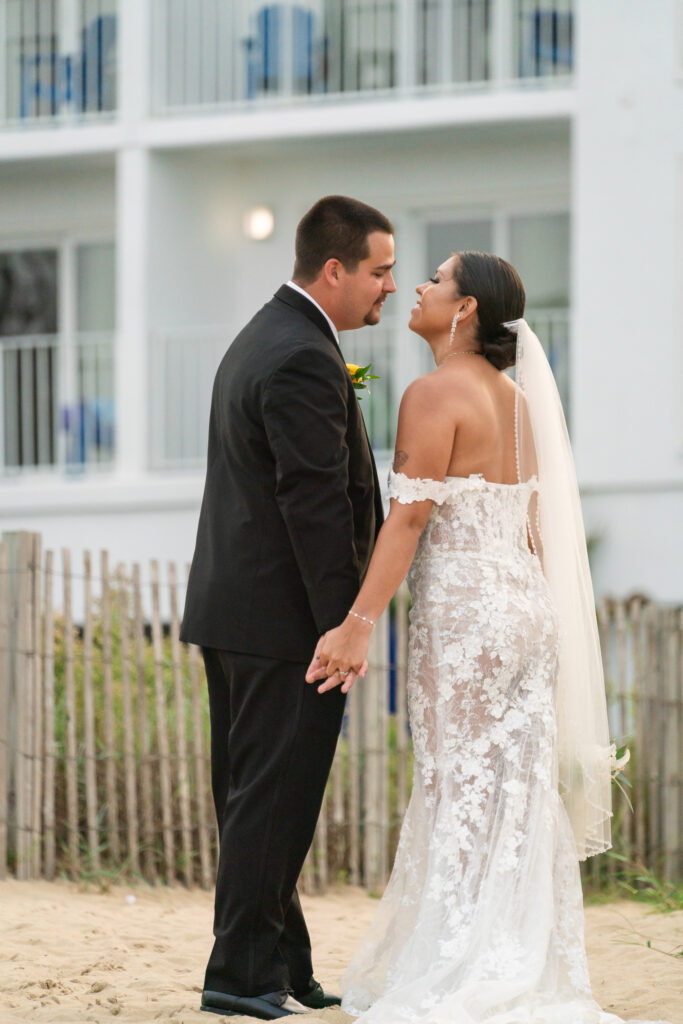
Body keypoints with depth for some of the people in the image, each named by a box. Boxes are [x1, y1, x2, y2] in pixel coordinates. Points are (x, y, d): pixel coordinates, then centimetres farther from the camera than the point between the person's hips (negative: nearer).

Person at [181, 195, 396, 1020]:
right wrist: (347, 627, -19)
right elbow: (317, 507, -21)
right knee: (273, 800, -5)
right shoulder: (305, 360, -17)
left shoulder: (258, 340, 16)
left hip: (229, 609, 10)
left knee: (254, 797, 12)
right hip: (280, 616, -10)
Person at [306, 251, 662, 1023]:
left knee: (462, 795, -2)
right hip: (527, 604, 7)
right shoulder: (517, 399, 13)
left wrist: (359, 624, -19)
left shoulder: (435, 394, -11)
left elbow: (410, 517, -17)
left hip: (461, 608, -7)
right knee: (518, 798, 9)